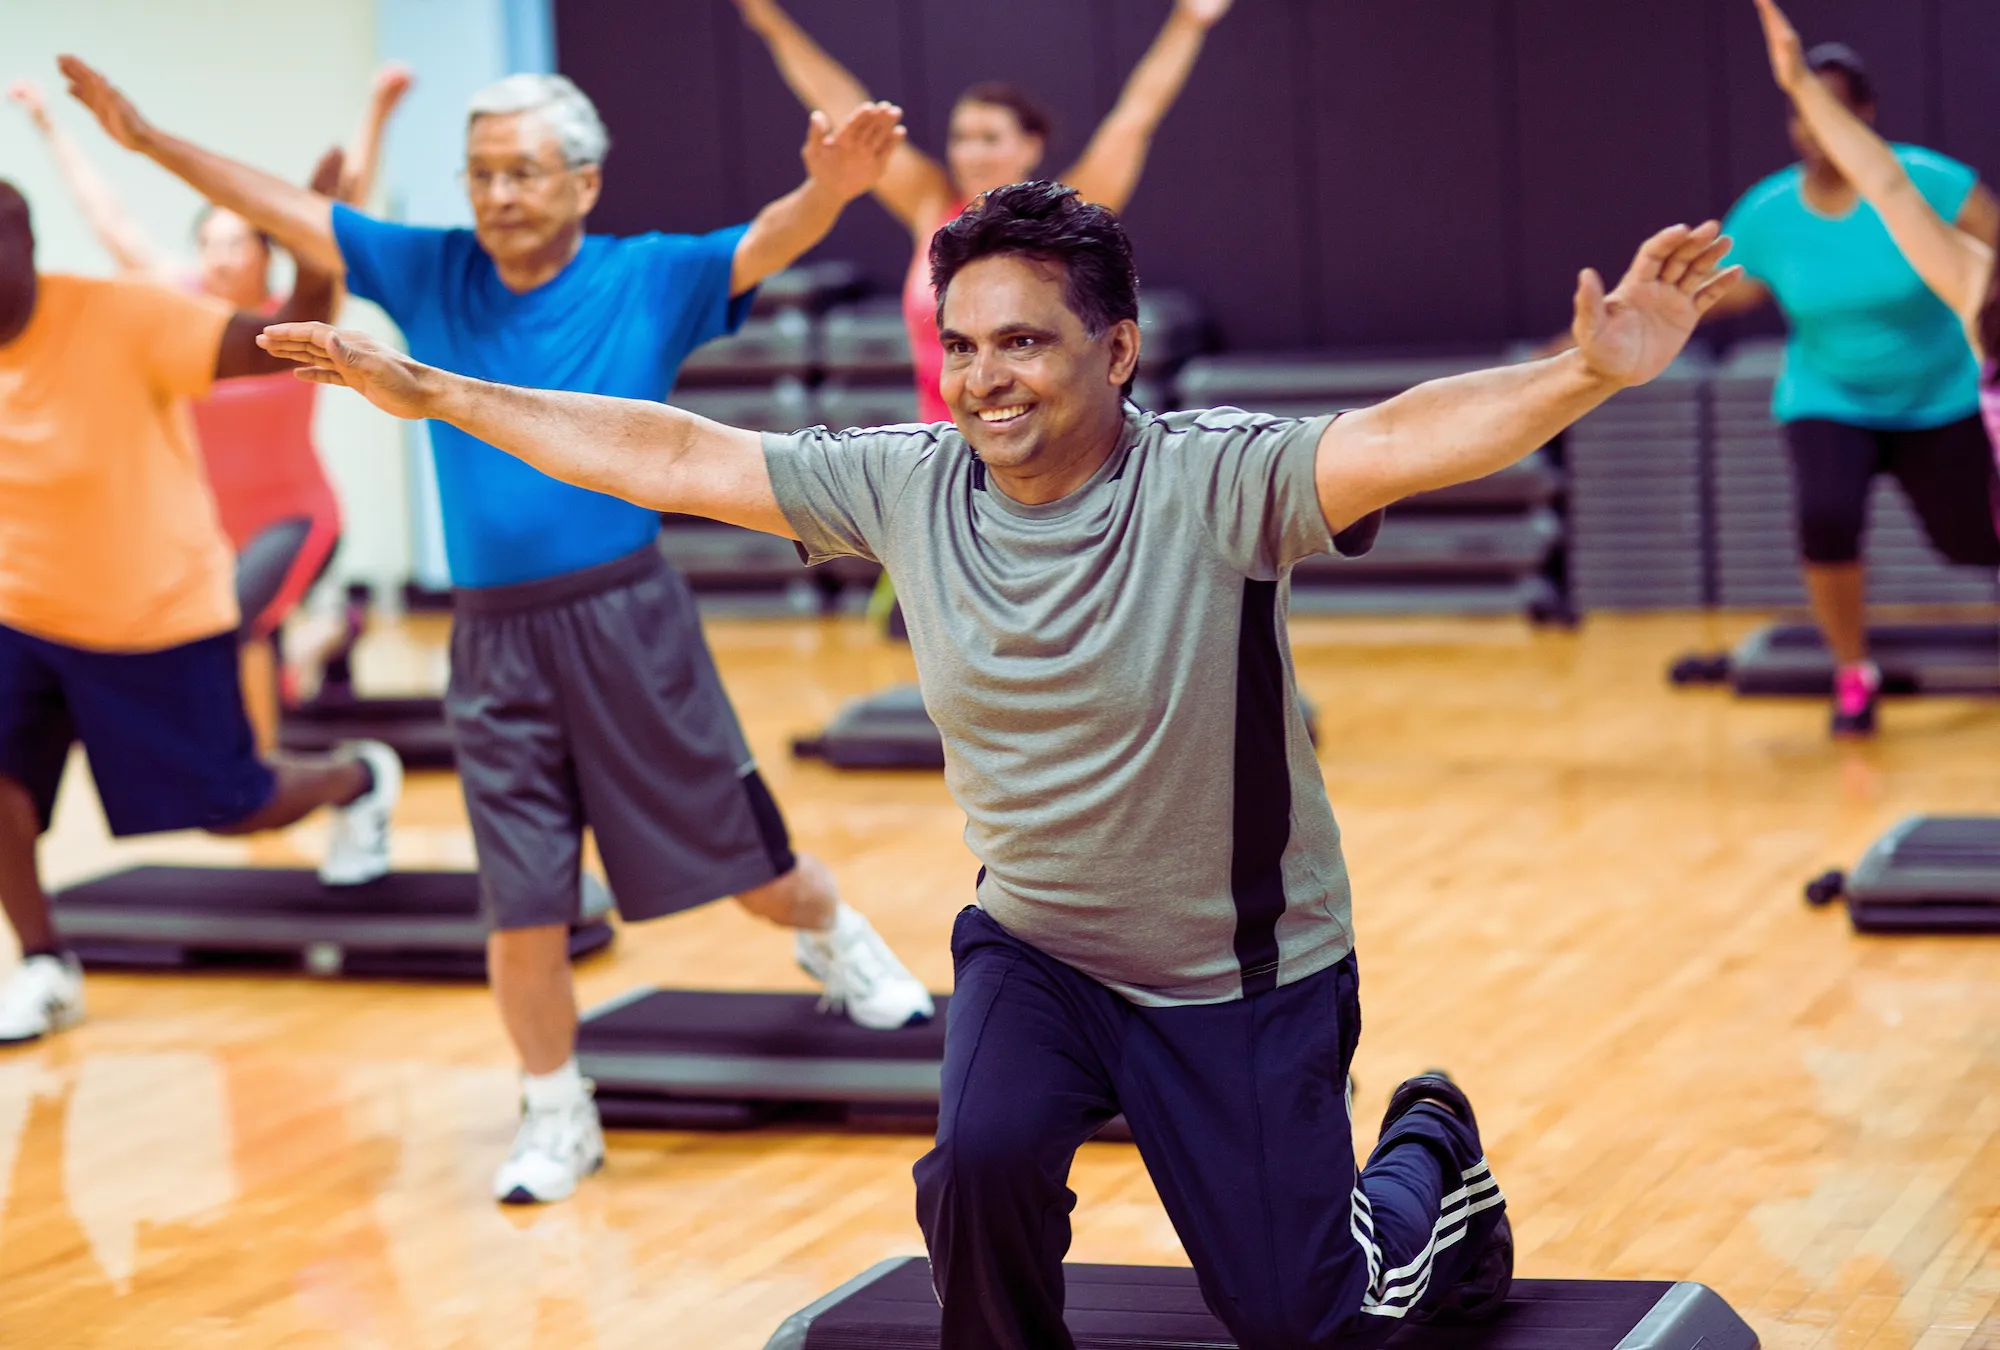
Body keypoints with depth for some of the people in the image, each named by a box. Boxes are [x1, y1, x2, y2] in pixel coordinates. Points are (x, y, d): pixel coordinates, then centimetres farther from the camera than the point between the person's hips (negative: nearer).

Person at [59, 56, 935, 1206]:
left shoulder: (647, 281, -3)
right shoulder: (431, 276, 6)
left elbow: (771, 244, -19)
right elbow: (284, 210, 11)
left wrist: (830, 186, -40)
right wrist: (150, 138, 8)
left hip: (626, 621, -2)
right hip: (494, 641, 2)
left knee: (737, 849, 8)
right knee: (523, 905, 3)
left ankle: (835, 939, 40)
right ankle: (559, 1119, 20)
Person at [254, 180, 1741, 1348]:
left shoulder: (1216, 484, -25)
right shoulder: (903, 484, -11)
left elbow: (1405, 436, -42)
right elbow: (670, 453, -4)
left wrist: (1588, 374, -61)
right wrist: (431, 393, -2)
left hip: (1249, 976, -3)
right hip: (1033, 950, 3)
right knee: (984, 1159, -28)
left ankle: (1429, 1152, 40)